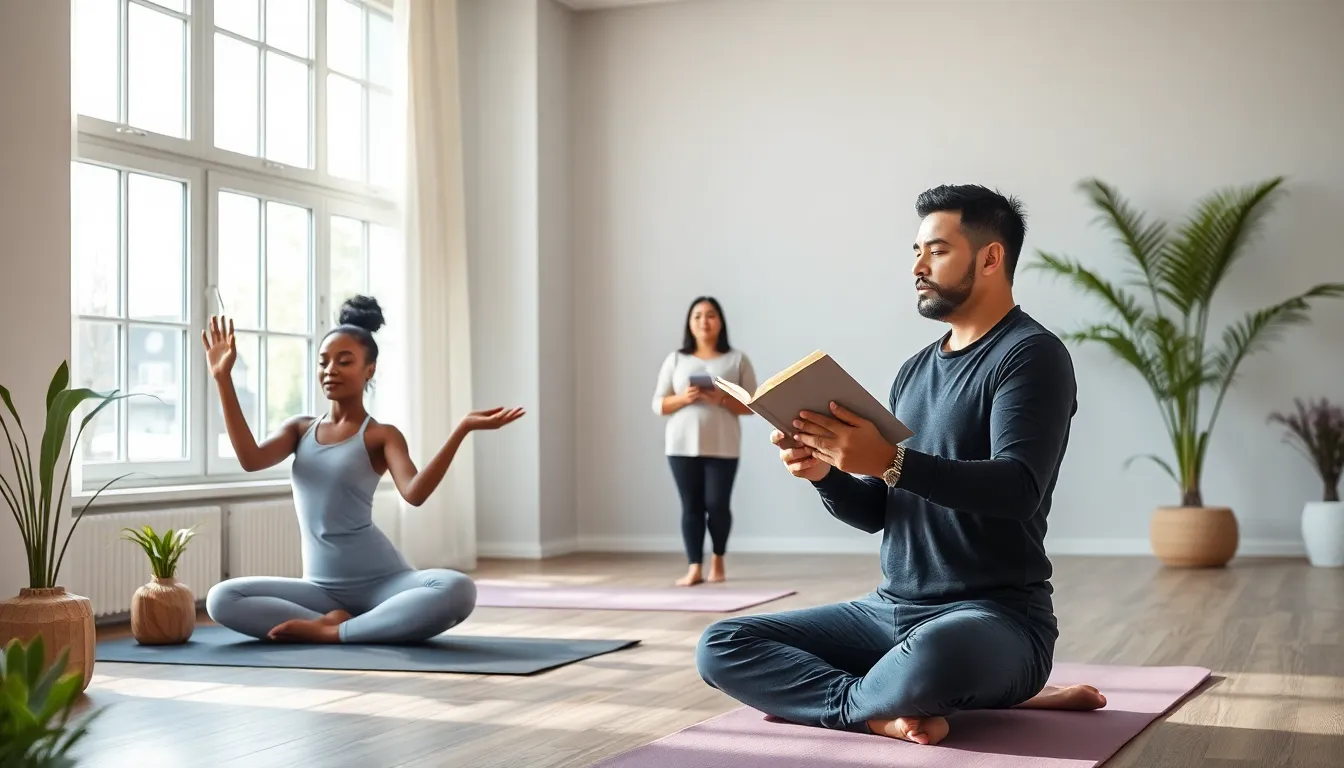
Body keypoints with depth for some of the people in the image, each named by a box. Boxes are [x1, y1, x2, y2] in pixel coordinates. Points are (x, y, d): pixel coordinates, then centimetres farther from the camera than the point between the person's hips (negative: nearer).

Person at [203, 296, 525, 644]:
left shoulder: (382, 435, -1)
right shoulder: (299, 428, 12)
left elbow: (415, 492, -21)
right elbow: (251, 459, -9)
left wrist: (462, 429, -31)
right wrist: (223, 379, -10)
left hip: (383, 582, -3)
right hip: (322, 589, 3)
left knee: (457, 590, -34)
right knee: (221, 599, -17)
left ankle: (334, 631, -22)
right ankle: (335, 618, -14)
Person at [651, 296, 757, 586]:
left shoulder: (737, 359, 4)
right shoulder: (676, 359, 9)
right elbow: (658, 404, 7)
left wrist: (722, 400, -15)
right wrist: (684, 398, -12)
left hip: (722, 446, -1)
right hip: (682, 445, 1)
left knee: (717, 504, -4)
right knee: (691, 506, -1)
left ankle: (718, 559, 20)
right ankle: (694, 568, 2)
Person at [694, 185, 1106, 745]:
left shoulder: (1030, 355, -8)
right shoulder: (915, 370, 15)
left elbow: (1018, 488, -23)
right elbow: (875, 512, 13)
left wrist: (891, 461, -34)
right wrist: (824, 472, -9)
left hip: (998, 616, -7)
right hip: (889, 610, 8)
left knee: (932, 657, -43)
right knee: (720, 648, -4)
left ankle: (849, 702, -10)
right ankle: (890, 708, -14)